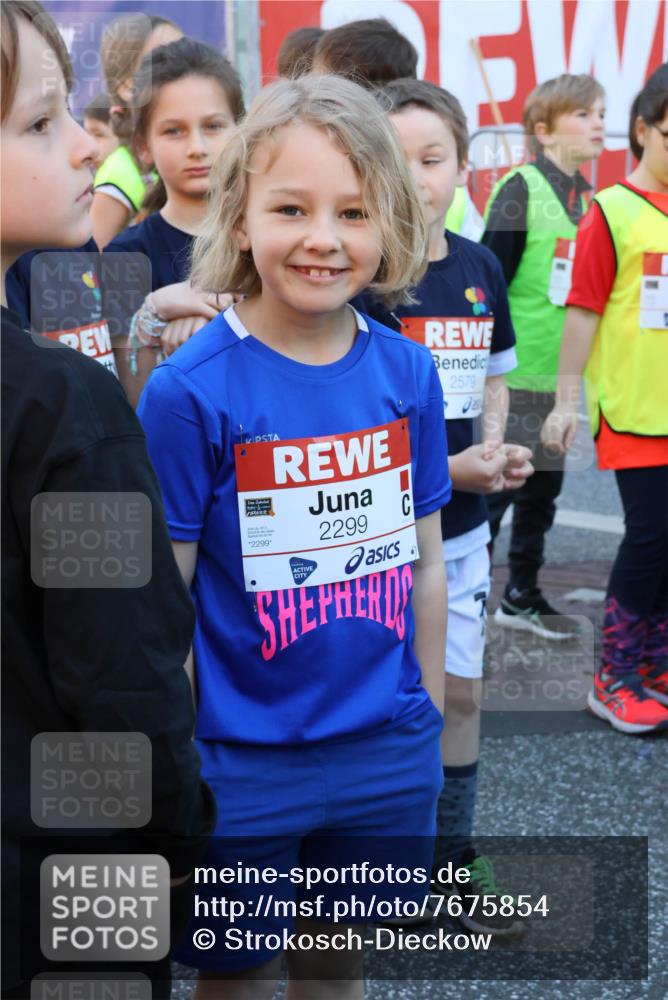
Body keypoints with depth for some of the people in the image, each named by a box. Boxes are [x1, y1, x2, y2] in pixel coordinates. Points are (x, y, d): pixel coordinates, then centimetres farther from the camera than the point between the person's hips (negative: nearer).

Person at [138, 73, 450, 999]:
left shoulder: (408, 372, -2)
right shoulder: (190, 390, -15)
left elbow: (424, 565, 7)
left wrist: (427, 725, 10)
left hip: (386, 753, 4)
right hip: (241, 763, -4)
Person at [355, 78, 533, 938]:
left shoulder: (480, 268, 3)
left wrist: (496, 451, -3)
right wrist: (444, 468, -20)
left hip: (462, 524, 6)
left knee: (461, 692, 15)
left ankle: (451, 859, 32)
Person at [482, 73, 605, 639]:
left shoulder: (585, 198, 10)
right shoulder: (520, 190, -12)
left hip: (559, 374, 7)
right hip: (513, 371, -7)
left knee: (543, 486, 14)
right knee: (494, 488, -2)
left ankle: (522, 597, 26)